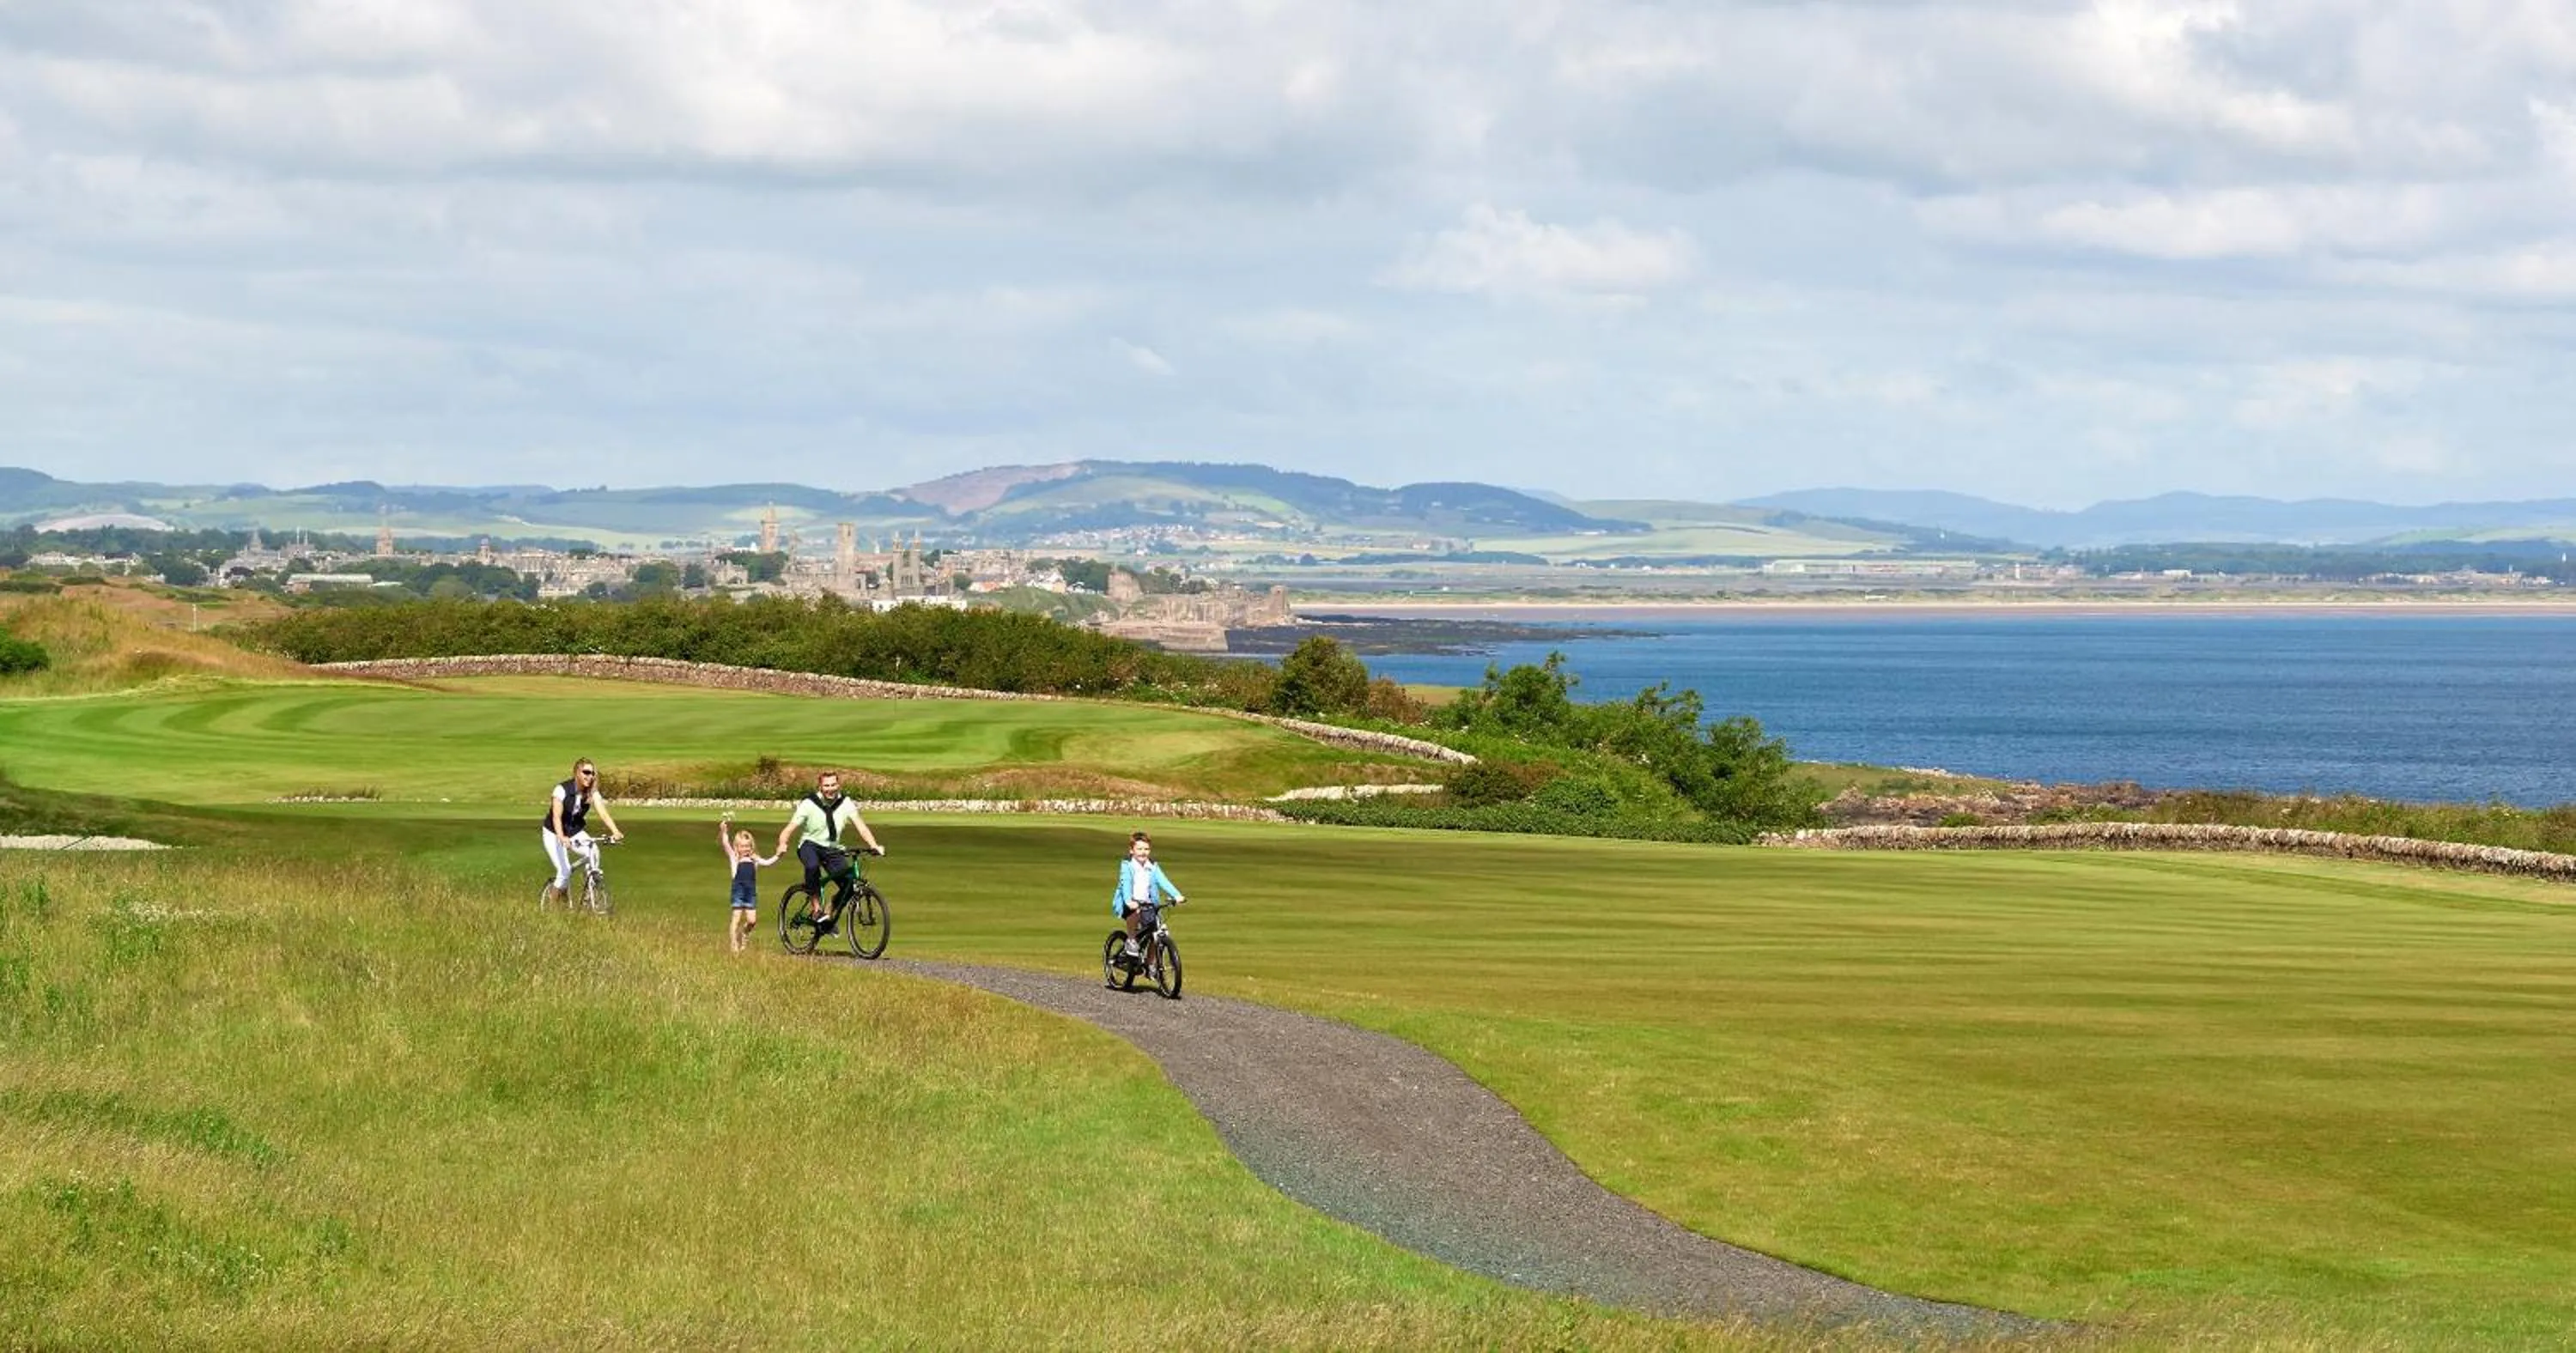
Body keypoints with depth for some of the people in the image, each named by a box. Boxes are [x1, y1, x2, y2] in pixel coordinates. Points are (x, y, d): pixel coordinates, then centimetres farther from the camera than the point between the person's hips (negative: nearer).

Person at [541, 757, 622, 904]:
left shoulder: (593, 793, -11)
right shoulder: (563, 790, -23)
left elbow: (603, 813, -22)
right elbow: (557, 816, -32)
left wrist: (615, 832, -40)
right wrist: (561, 837, -50)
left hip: (575, 832, 4)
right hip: (555, 834, -4)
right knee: (565, 871, -19)